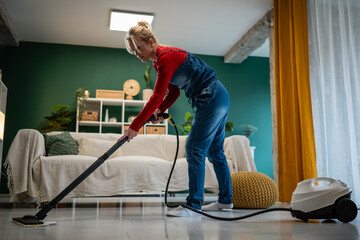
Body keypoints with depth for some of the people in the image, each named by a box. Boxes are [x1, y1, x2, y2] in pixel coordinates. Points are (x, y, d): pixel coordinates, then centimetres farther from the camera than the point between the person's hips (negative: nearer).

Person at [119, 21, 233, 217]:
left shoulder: (166, 57, -19)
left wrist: (135, 126, -23)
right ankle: (226, 200, 24)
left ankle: (193, 205, -8)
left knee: (195, 150, -12)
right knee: (214, 151, 14)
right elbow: (174, 92, 16)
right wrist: (160, 110, -1)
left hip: (212, 98, -10)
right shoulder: (159, 60, 11)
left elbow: (157, 97, -24)